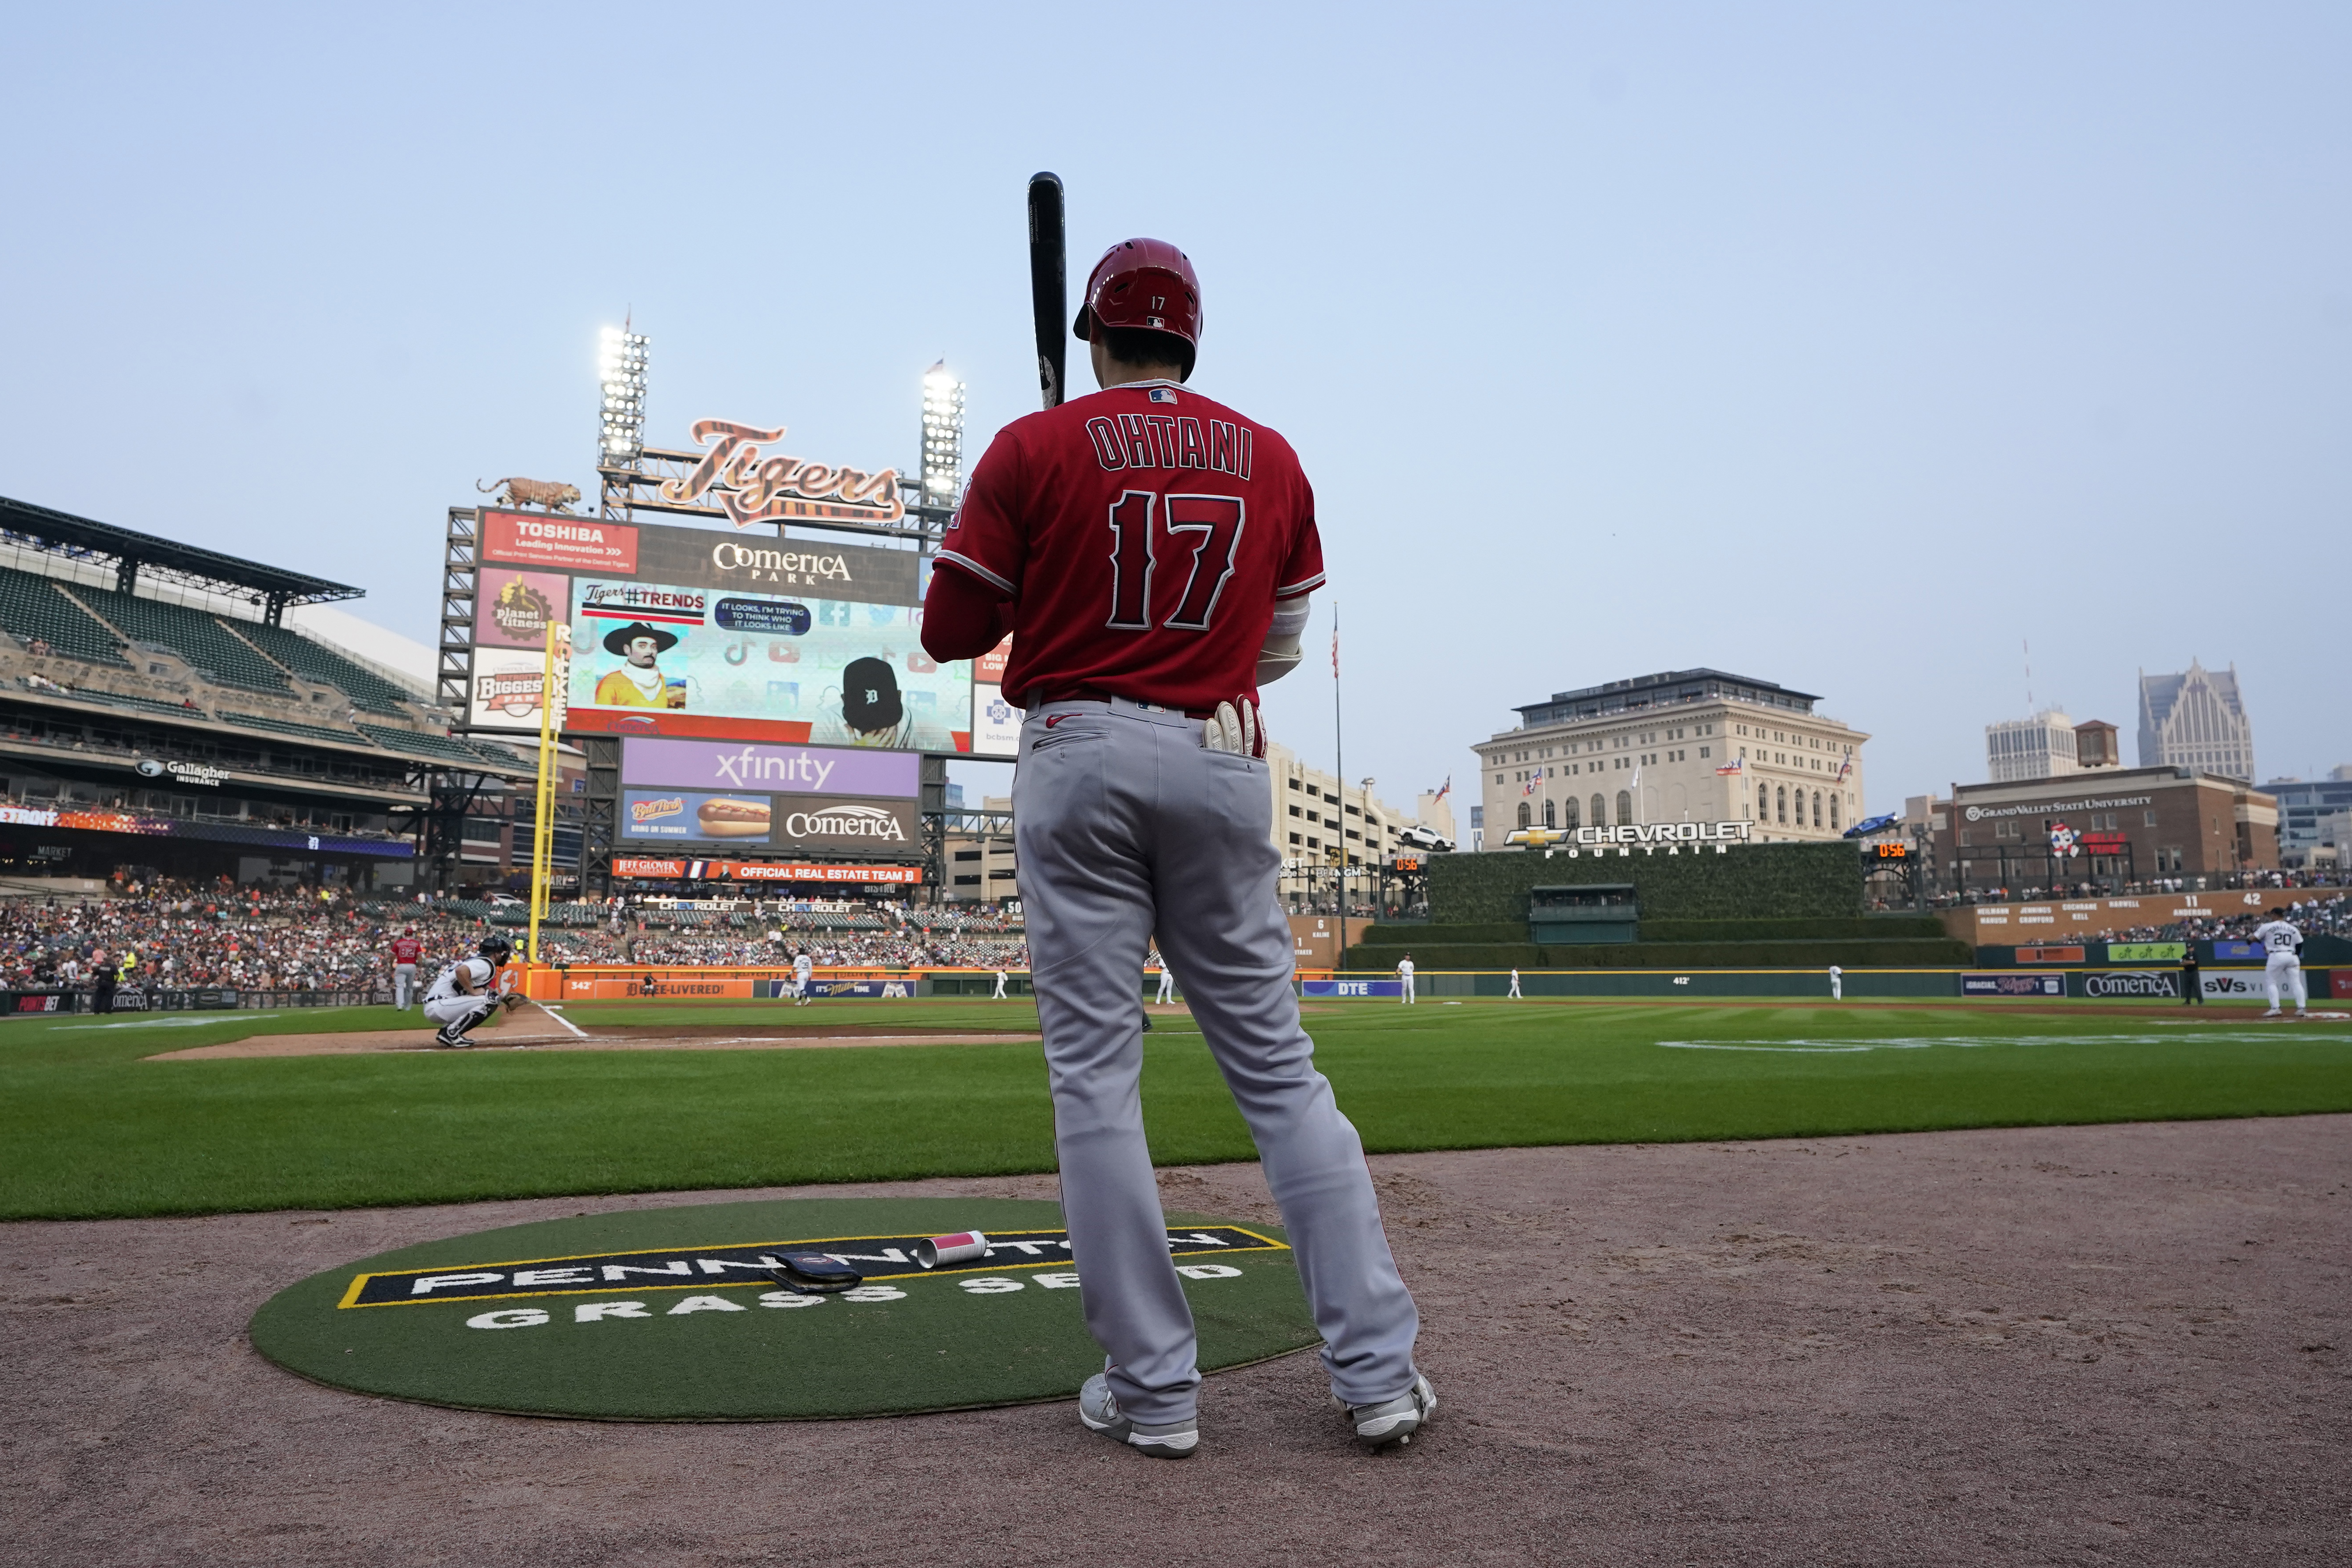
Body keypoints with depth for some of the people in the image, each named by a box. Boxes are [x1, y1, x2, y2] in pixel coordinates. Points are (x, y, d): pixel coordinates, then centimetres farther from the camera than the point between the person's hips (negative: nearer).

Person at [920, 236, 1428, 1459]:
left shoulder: (1033, 450, 1)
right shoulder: (1272, 460, 11)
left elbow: (950, 633, 2)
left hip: (1080, 760, -2)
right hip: (1222, 764, 3)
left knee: (1096, 1071, 2)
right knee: (1277, 1066, 7)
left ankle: (1152, 1389, 6)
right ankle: (1378, 1369, 8)